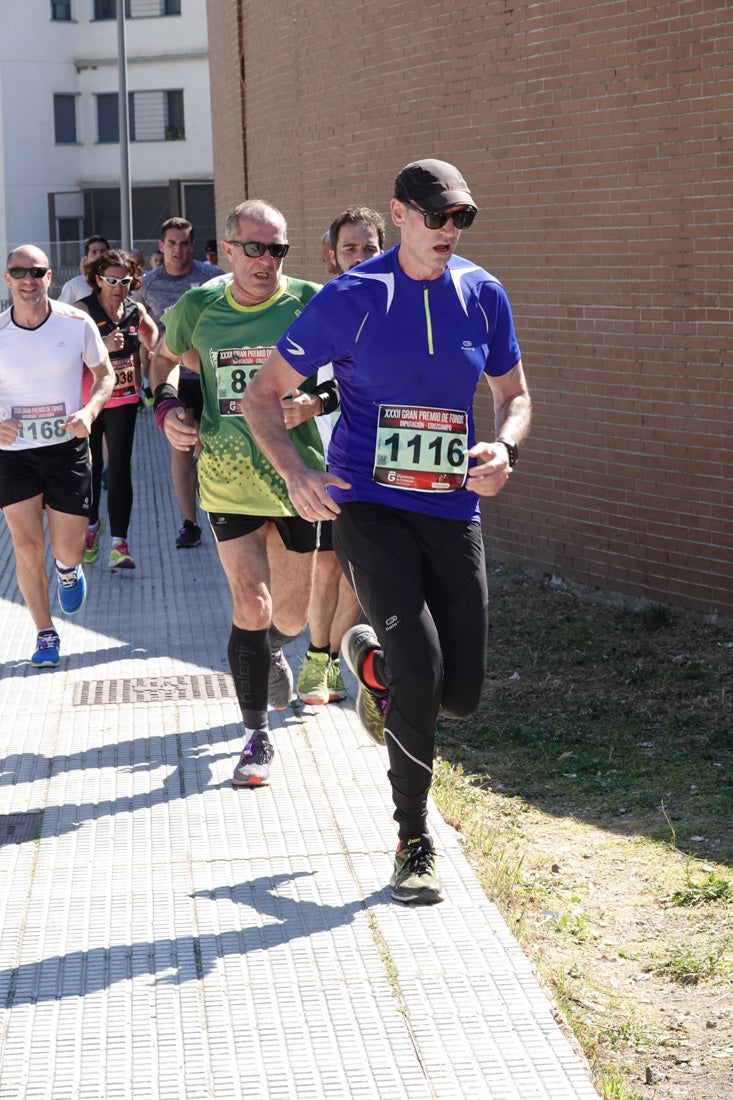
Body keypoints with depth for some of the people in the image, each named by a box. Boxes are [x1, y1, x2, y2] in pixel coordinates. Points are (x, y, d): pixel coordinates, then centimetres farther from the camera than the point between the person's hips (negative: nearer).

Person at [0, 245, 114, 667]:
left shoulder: (77, 323, -7)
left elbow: (105, 374, 5)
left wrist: (89, 411, -14)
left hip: (67, 448, 0)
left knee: (68, 552, 3)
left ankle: (69, 572, 42)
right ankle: (46, 634, 15)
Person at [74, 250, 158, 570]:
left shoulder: (136, 312, 0)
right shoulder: (84, 311, -13)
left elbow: (151, 332, 21)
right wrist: (104, 346, -34)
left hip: (123, 400, 2)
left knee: (120, 469, -6)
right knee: (91, 466, 11)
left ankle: (119, 543, -8)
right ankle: (92, 526, 35)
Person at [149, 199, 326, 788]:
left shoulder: (308, 302, -8)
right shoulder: (198, 307, -3)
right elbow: (165, 356, 18)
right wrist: (167, 405, -1)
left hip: (296, 476, 0)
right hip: (228, 481, 0)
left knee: (291, 617, 11)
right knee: (251, 606, -8)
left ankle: (272, 650, 50)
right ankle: (257, 737, 5)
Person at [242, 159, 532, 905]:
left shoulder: (482, 295, 5)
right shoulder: (350, 299, -6)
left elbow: (513, 394, 17)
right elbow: (262, 394, 0)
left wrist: (503, 448, -5)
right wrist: (293, 473, -17)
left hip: (452, 509, 4)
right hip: (367, 504, -4)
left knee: (460, 694, 0)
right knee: (419, 666, -21)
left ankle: (371, 661, 36)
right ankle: (413, 843, -3)